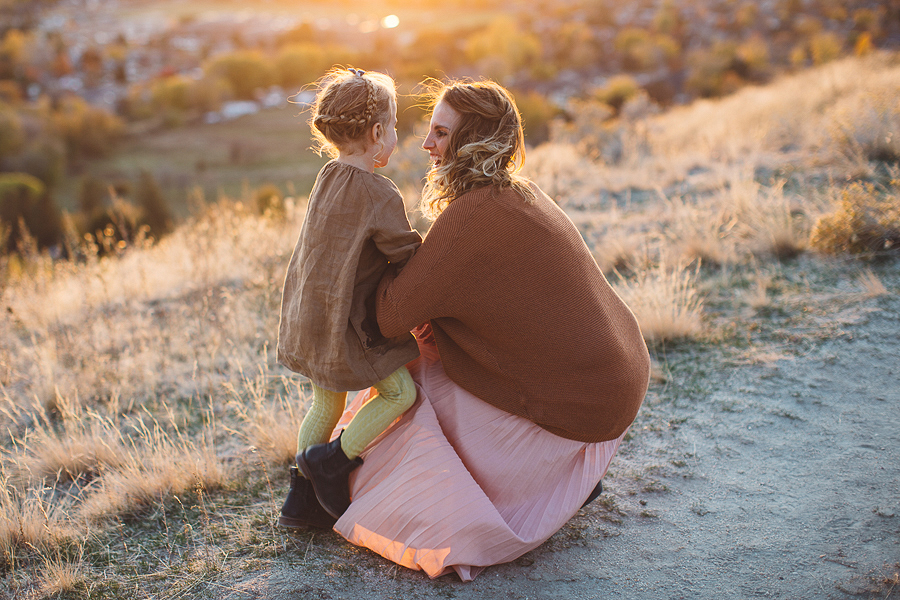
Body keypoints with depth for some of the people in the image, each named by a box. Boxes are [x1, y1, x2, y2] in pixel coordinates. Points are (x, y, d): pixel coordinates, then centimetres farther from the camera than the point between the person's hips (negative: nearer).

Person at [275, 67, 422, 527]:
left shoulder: (329, 178, 8)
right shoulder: (378, 194, -19)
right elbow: (407, 256, -12)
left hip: (310, 318, 9)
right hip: (343, 324, -9)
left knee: (327, 405, 20)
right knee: (400, 392, 3)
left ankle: (302, 500, 27)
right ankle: (329, 460, 7)